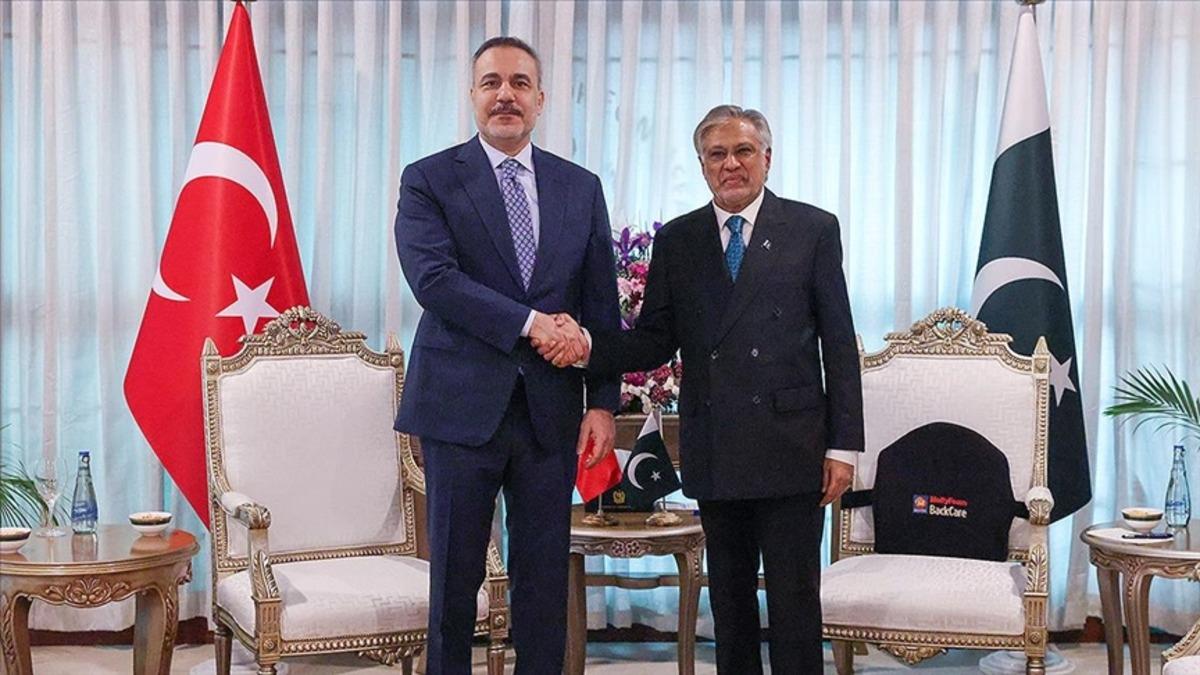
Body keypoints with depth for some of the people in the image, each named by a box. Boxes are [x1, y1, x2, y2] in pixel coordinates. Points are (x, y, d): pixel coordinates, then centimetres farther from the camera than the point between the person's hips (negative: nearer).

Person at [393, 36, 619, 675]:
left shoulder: (581, 188, 10)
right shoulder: (429, 180, 1)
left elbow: (601, 306, 9)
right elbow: (433, 277, -14)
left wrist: (603, 402, 1)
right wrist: (529, 323, -18)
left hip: (552, 410, 3)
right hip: (463, 406, -2)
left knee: (545, 575, 8)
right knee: (455, 574, 7)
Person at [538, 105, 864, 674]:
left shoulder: (813, 230, 1)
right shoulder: (676, 241, 9)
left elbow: (839, 345, -1)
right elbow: (654, 342, 6)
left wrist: (843, 445, -5)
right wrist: (588, 346, -13)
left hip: (789, 449, -3)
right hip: (713, 453, 3)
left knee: (794, 600, 1)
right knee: (728, 598, 13)